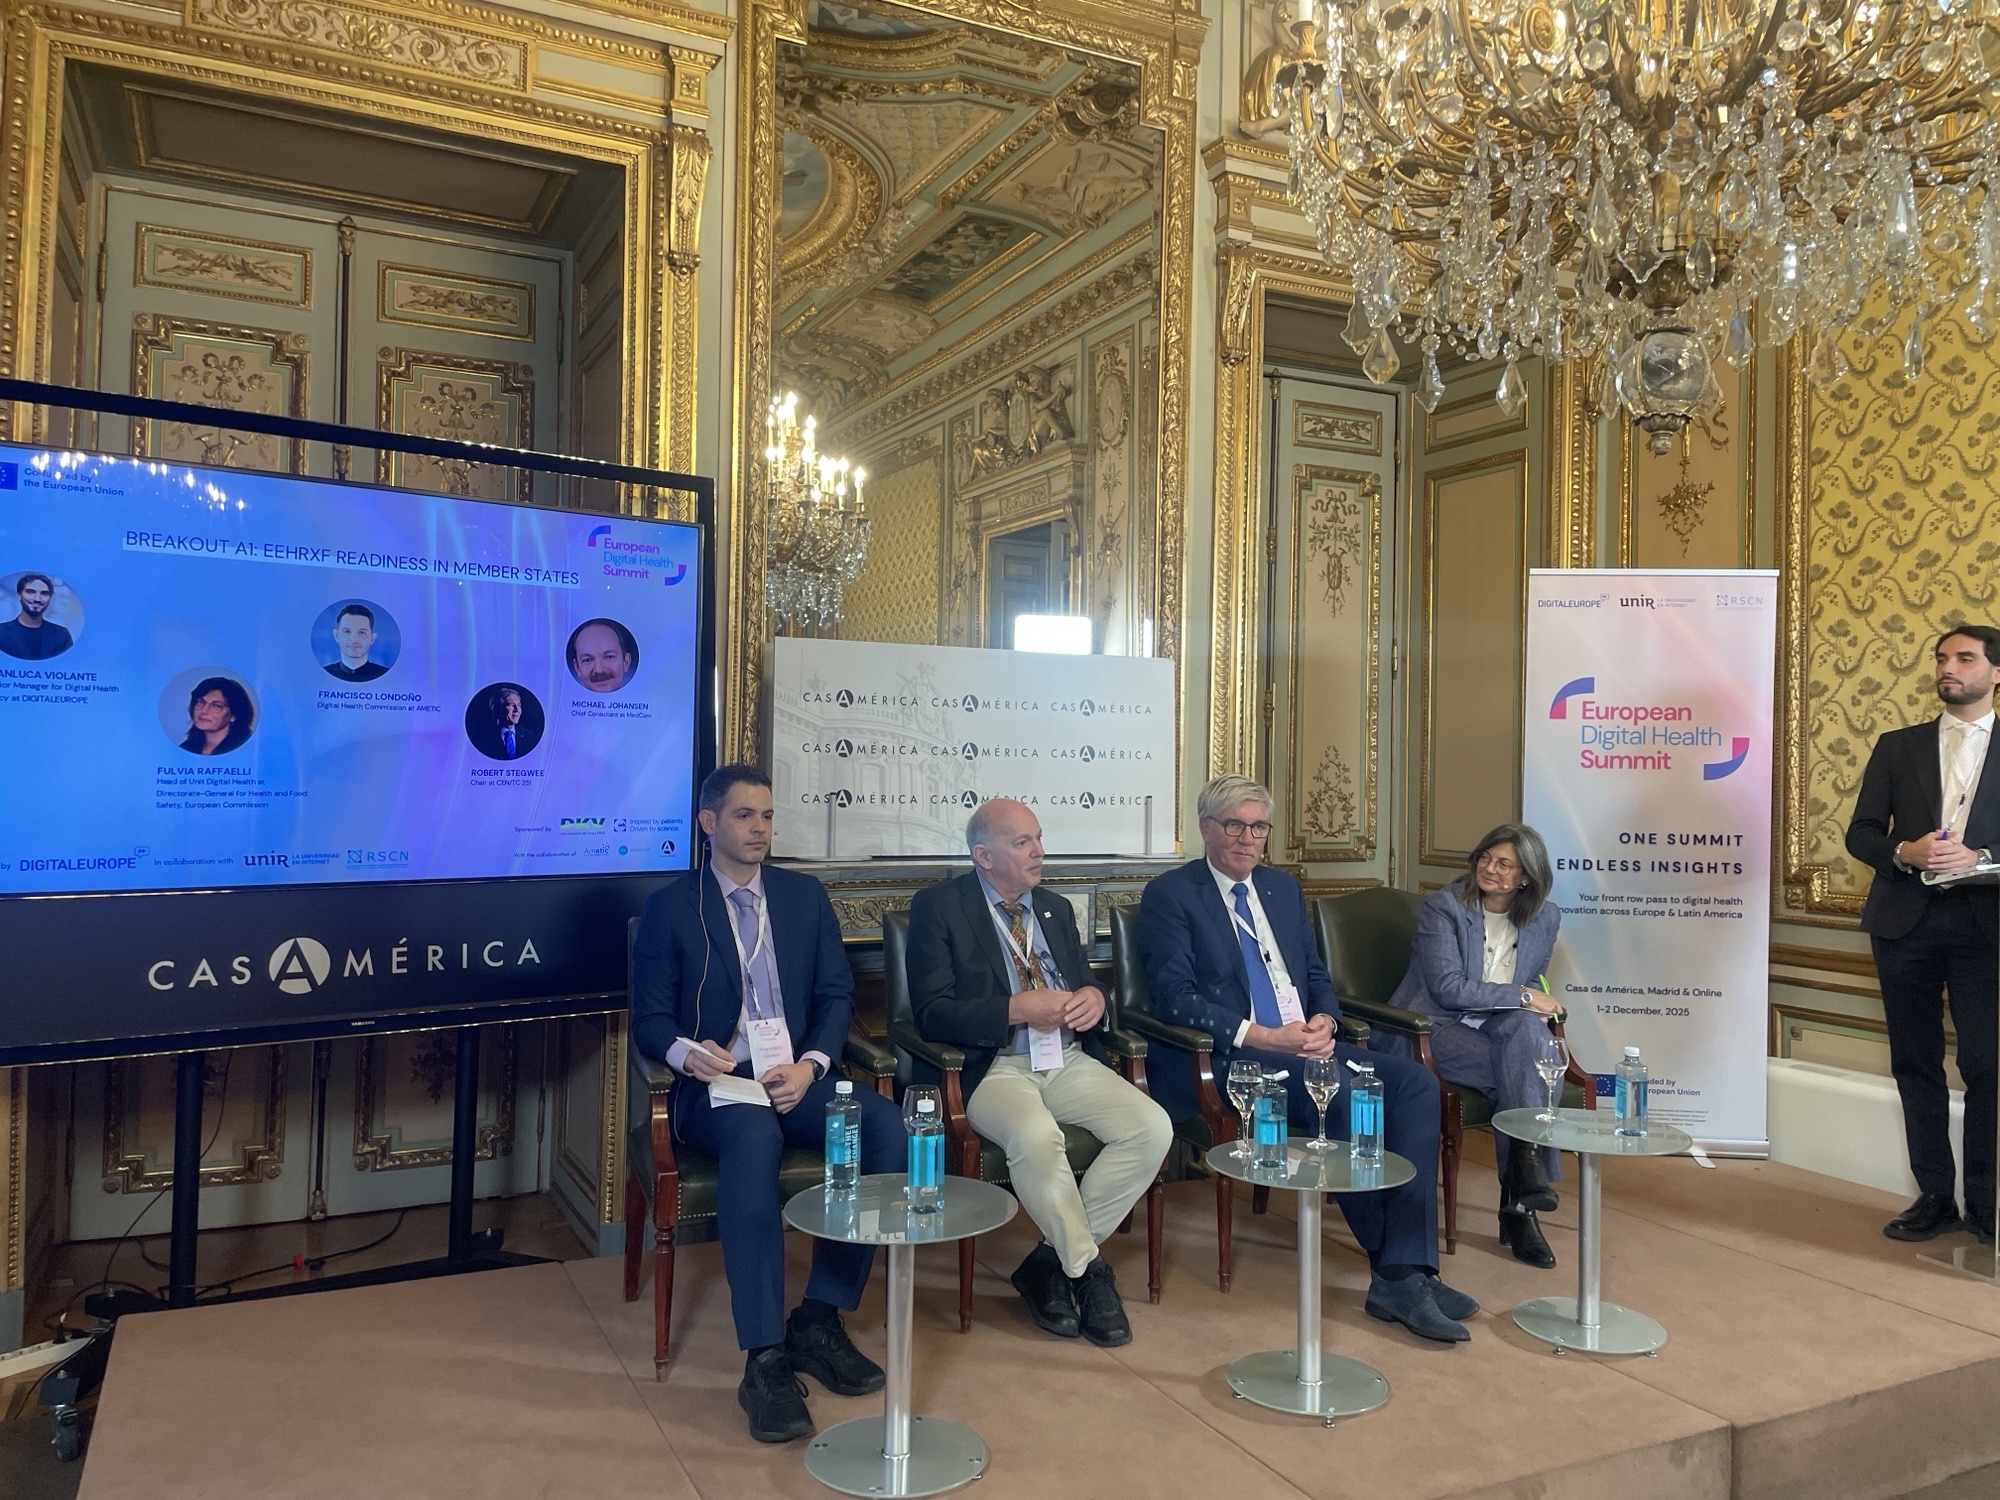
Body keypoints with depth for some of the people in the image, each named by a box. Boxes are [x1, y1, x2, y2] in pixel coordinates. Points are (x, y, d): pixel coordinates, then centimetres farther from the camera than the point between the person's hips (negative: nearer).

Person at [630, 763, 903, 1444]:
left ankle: (820, 1318, -16)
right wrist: (687, 1051, -22)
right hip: (717, 1084, -3)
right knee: (754, 1136, -39)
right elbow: (650, 1020, 2)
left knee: (886, 1125, -27)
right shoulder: (669, 908, 6)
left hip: (797, 1078, 3)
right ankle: (764, 1358, -35)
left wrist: (810, 1064, -10)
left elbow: (836, 993, 10)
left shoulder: (805, 895, 14)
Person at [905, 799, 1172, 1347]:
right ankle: (1088, 1268, -11)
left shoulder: (1056, 909, 18)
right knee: (1036, 1137, -37)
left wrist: (1093, 997, -4)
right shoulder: (938, 906, -1)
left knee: (1153, 1128, -19)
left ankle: (1053, 1260, -5)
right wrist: (1017, 1009, -19)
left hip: (1067, 1062, 6)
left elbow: (1087, 983, 22)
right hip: (992, 1068, -5)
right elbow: (932, 1013, -9)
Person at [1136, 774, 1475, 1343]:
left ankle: (1406, 1272, -20)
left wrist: (1324, 1021, -3)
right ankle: (1396, 1273, -15)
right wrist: (1265, 1037, -20)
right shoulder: (1170, 894, 0)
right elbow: (1175, 998, -10)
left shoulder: (1283, 888, 21)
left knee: (1415, 1081, -19)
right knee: (1347, 1095, -31)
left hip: (1309, 1045, 7)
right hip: (1234, 1058, -7)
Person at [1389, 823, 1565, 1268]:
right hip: (1437, 1027, -4)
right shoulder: (1442, 907, -6)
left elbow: (1533, 991, 20)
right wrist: (1521, 996, -16)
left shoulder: (1545, 918, 9)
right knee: (1527, 1072, -31)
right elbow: (1447, 988, -14)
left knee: (1526, 1029, -33)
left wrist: (1534, 1007, -5)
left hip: (1501, 1028, 5)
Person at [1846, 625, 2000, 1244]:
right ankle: (1935, 1196, 18)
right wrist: (1903, 854, -10)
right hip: (1906, 921, 2)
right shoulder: (1897, 747, 11)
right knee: (1916, 1063, 7)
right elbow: (1861, 833, 8)